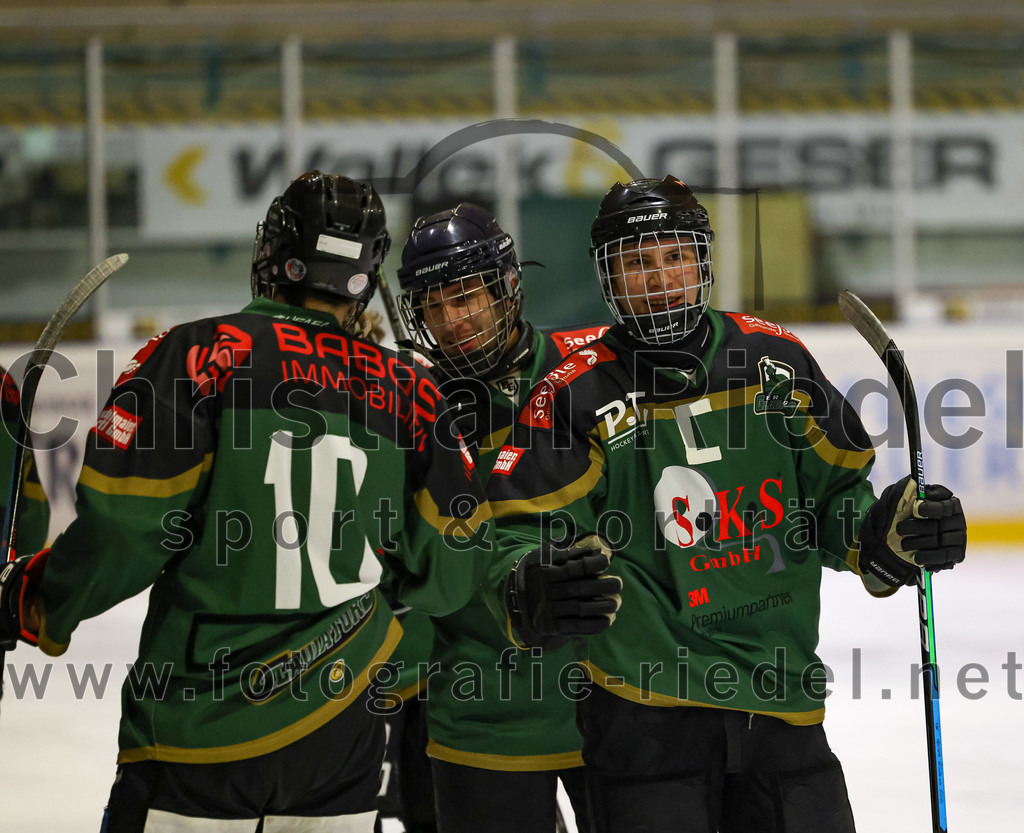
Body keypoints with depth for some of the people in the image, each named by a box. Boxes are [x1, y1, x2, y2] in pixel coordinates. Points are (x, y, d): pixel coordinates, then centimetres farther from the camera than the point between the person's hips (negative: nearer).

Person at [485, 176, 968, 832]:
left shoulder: (773, 356, 6)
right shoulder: (579, 393, -5)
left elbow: (836, 492, 15)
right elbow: (526, 526, -5)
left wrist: (886, 535, -5)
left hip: (781, 700, 4)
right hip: (645, 703, -4)